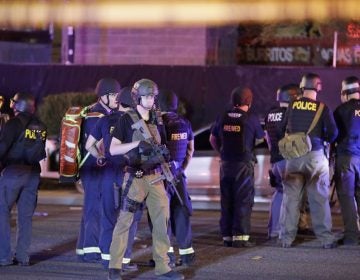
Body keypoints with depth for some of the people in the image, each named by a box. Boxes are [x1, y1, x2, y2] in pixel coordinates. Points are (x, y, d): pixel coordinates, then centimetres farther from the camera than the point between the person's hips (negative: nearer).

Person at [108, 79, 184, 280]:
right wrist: (137, 144, -18)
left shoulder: (157, 120, 12)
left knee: (162, 221, 1)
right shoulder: (127, 120, -4)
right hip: (135, 178, -5)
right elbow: (113, 149, -7)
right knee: (124, 222, -2)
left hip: (155, 177, 5)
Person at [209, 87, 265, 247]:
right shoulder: (251, 119, -7)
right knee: (243, 201, -2)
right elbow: (261, 138, 6)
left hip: (226, 165, 5)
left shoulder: (223, 118, 6)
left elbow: (213, 139, 16)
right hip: (244, 165, -5)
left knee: (226, 201, 9)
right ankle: (240, 236, -7)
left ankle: (227, 236, 12)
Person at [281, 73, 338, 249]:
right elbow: (333, 132, -6)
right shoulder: (322, 108, -4)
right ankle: (325, 238, 2)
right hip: (316, 155, -2)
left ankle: (287, 238, 7)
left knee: (291, 198, 6)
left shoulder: (292, 106, 1)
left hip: (293, 155, 2)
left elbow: (284, 129, 3)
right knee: (320, 198, 3)